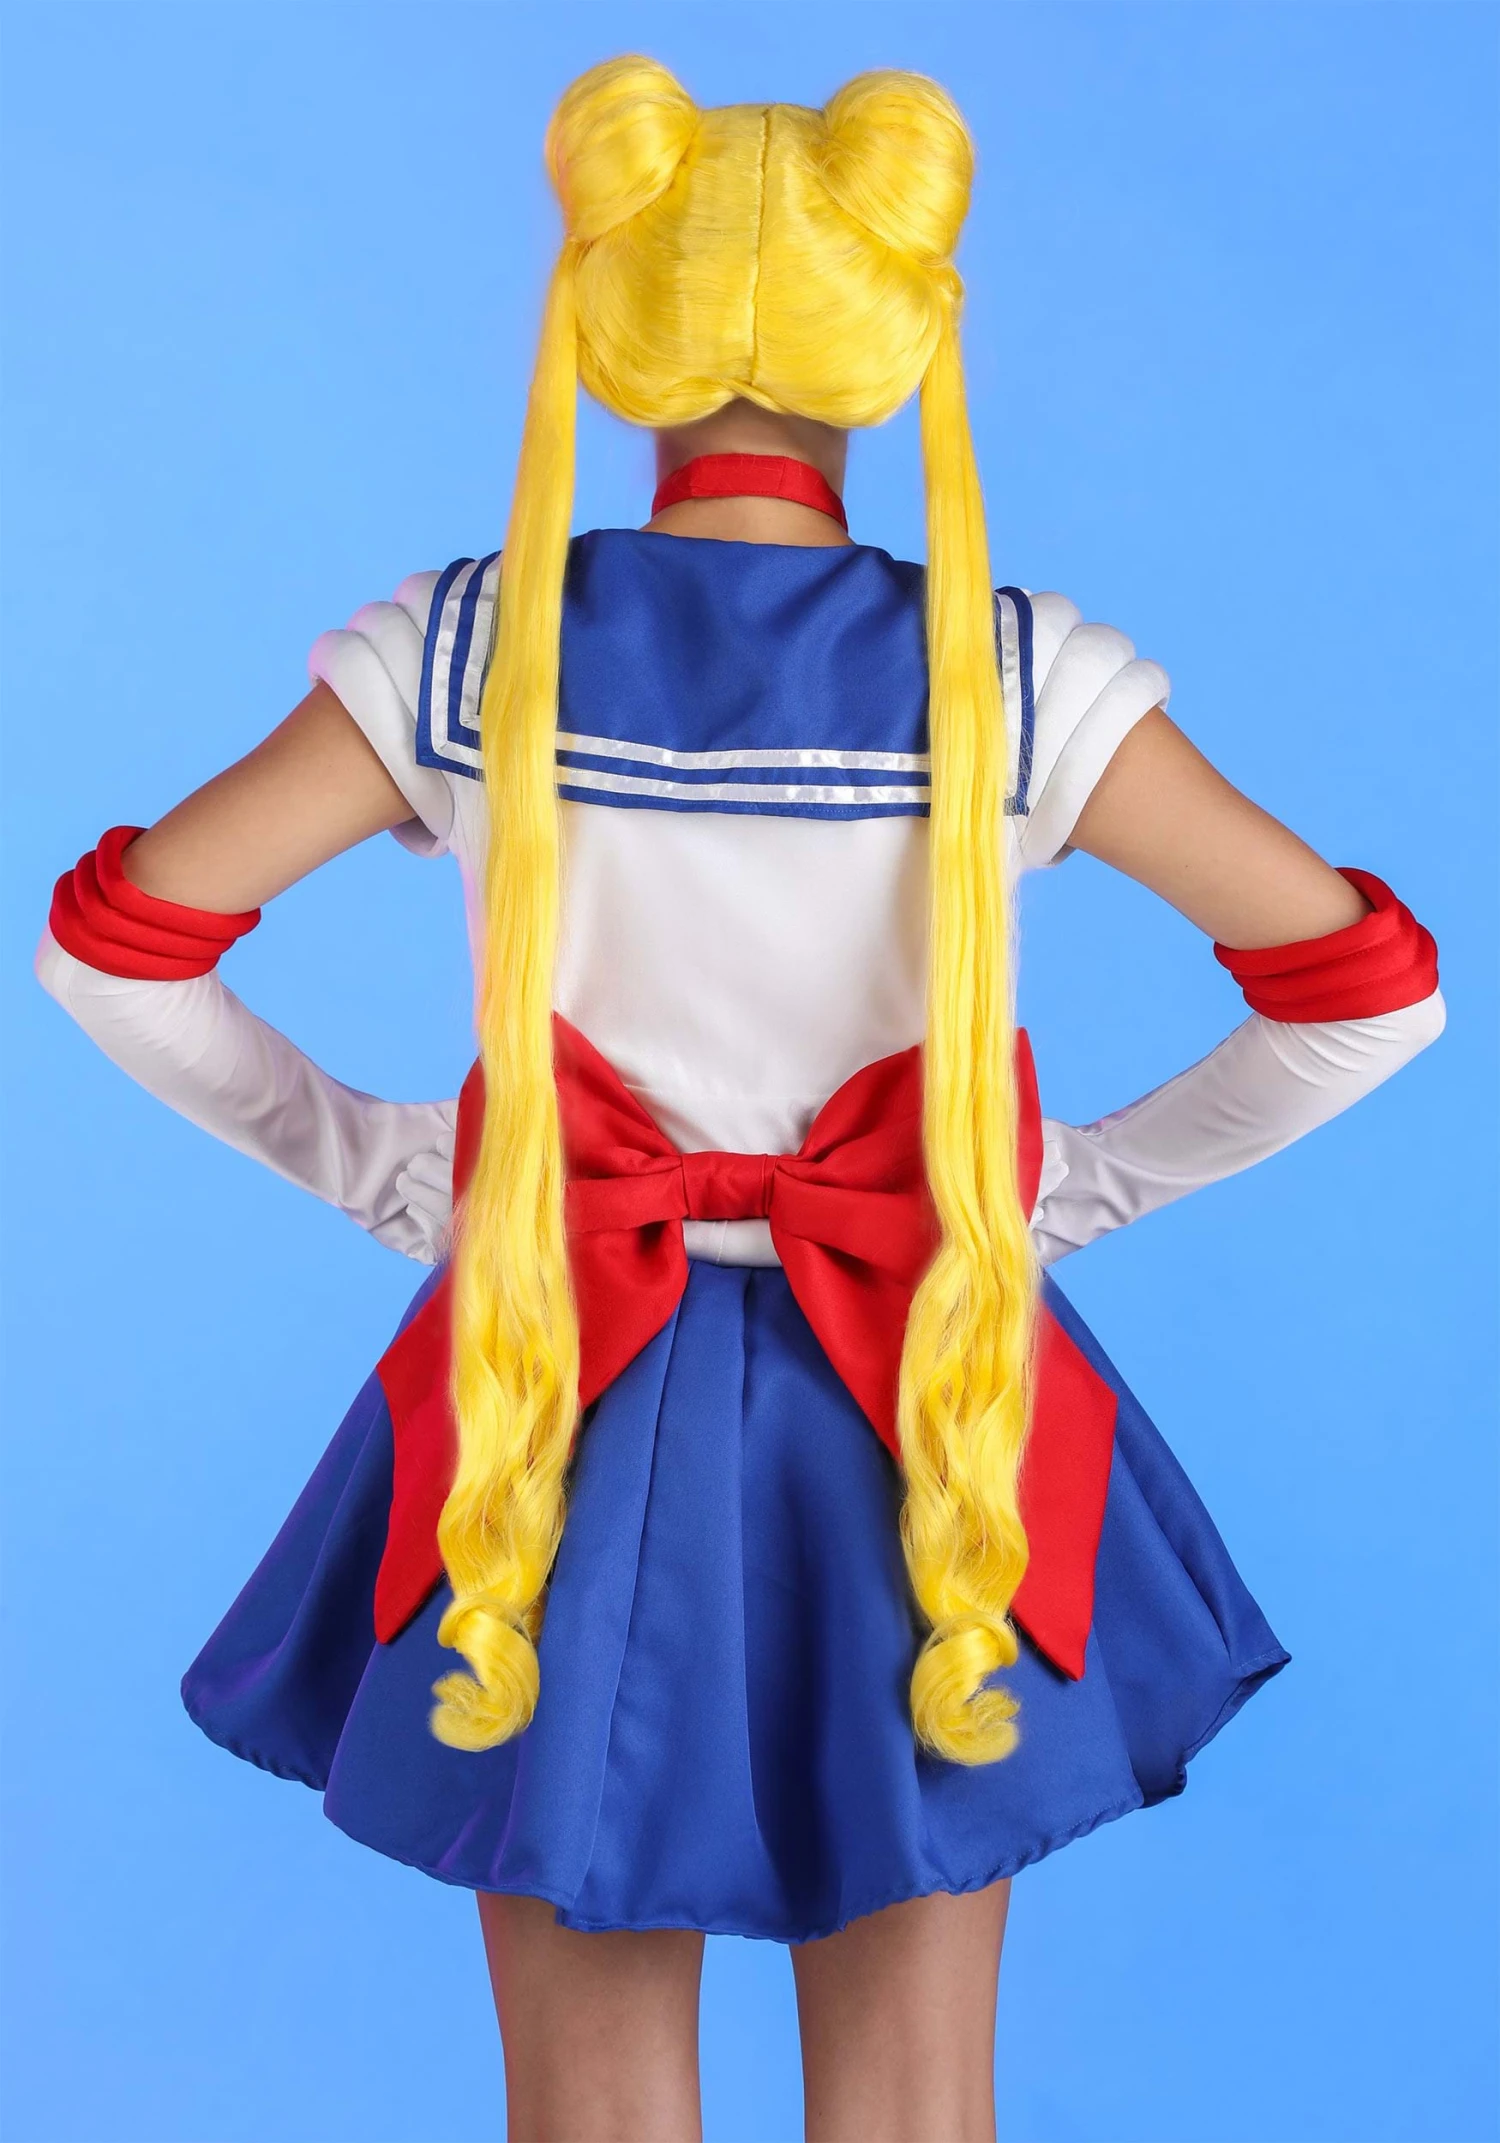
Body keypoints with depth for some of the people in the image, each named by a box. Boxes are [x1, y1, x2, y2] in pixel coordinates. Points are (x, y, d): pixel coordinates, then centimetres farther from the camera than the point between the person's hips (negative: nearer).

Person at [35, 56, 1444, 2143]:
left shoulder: (465, 649, -6)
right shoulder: (1014, 670, -9)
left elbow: (111, 943, -3)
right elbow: (1371, 982, -6)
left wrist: (388, 1169, 6)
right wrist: (1082, 1181, 5)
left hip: (566, 1431, 1)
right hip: (910, 1435, 0)